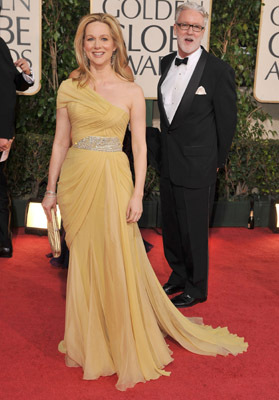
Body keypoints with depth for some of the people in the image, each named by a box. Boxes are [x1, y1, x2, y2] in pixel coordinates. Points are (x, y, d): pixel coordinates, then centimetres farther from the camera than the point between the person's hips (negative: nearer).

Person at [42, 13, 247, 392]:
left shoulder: (131, 91, 0)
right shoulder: (69, 88, 6)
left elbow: (140, 146, -1)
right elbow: (60, 141, 8)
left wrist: (137, 194, -8)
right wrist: (50, 189, 7)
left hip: (112, 179, -2)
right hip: (75, 179, 2)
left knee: (118, 261, 0)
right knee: (83, 260, 10)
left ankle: (127, 343, 20)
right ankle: (87, 342, 29)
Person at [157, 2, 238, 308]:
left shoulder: (218, 70, -12)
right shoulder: (166, 63, 6)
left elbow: (227, 121, -6)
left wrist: (216, 162, -1)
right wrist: (166, 148, 15)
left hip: (196, 168, -6)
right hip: (168, 164, 6)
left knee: (194, 231, 5)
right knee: (171, 227, 18)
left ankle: (196, 289, 24)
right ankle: (178, 276, 38)